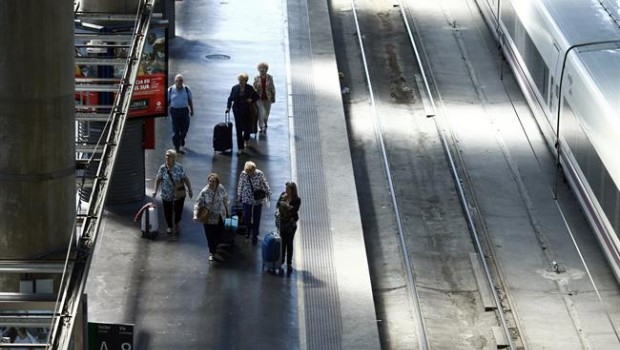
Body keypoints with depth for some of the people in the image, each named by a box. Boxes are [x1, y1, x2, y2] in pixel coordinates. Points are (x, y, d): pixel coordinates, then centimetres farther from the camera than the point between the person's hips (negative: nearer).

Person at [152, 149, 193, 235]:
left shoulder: (179, 168, -10)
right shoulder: (162, 168, -7)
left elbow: (185, 179, -5)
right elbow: (158, 179, -3)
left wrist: (189, 189, -7)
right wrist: (155, 190, -11)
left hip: (179, 194, -1)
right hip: (166, 195, 1)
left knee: (178, 210, 9)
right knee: (167, 211, 9)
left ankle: (176, 226, 34)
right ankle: (169, 227, 32)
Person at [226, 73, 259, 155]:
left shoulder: (250, 88, -4)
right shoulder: (234, 88, -2)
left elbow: (256, 96, 6)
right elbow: (230, 99, 3)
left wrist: (251, 100, -15)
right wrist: (228, 107, -10)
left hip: (247, 111, 0)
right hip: (237, 111, 0)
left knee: (247, 126, 10)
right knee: (238, 129, -2)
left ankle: (246, 139, 45)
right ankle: (240, 148, 2)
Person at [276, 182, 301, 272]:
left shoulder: (297, 200, -14)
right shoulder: (283, 195, -1)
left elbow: (295, 210, -25)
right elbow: (278, 205, 6)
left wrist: (286, 205, -32)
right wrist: (277, 211, -12)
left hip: (291, 223, -4)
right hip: (281, 221, 4)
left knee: (289, 243, 0)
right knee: (282, 241, 13)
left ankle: (289, 263, 7)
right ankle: (281, 260, 29)